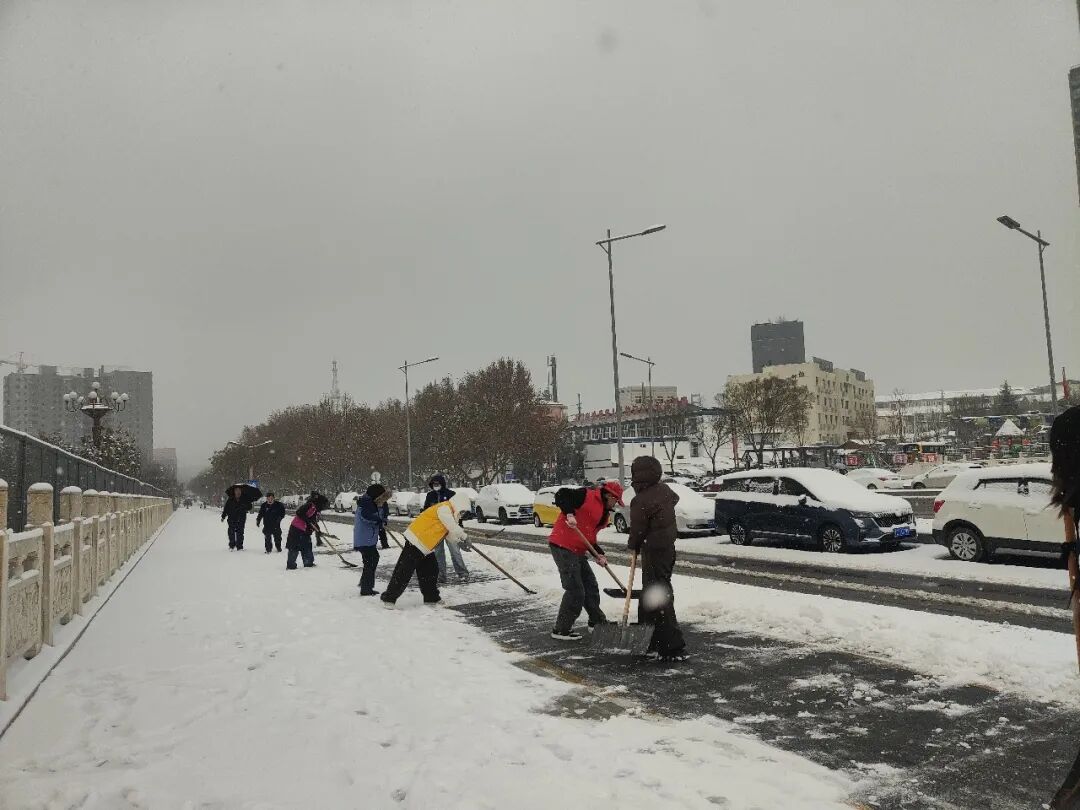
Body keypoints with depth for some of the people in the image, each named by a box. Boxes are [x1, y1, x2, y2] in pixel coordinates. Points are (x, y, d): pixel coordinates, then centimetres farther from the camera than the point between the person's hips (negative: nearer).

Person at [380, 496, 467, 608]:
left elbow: (449, 537, 14)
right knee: (404, 572, -7)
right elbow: (454, 528, -20)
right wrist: (463, 535, -2)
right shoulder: (444, 508, -18)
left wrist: (459, 536, -4)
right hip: (415, 542, -10)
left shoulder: (448, 512, 13)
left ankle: (431, 598, 27)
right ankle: (389, 598, 0)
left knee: (431, 571, 15)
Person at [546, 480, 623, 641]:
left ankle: (597, 621, 37)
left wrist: (599, 554, 3)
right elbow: (561, 495, -17)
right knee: (575, 590, -9)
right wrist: (569, 514, -28)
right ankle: (561, 630, 3)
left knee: (590, 586, 19)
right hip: (562, 546, -10)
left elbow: (590, 536, 17)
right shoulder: (587, 495, -9)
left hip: (577, 550, 10)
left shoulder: (604, 513, 19)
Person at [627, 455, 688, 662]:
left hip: (654, 552, -10)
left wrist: (633, 546, 8)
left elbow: (637, 531, -14)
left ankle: (675, 648, -6)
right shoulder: (664, 490, 4)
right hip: (668, 546, 10)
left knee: (659, 599, -6)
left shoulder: (640, 501, -21)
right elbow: (675, 499, 27)